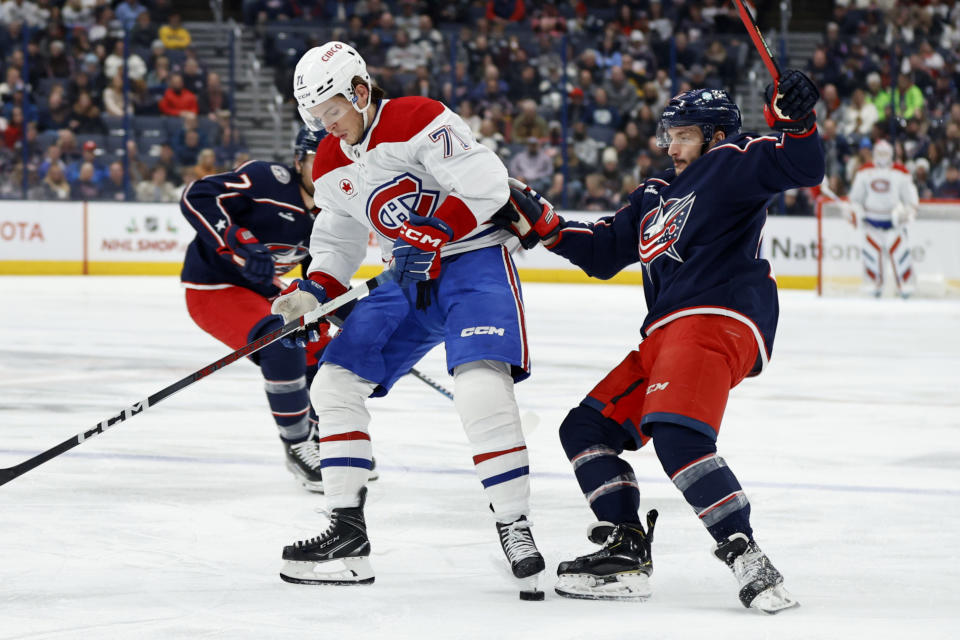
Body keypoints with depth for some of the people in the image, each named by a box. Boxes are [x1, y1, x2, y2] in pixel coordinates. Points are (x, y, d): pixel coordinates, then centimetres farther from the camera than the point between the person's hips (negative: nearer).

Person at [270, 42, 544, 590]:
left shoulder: (420, 121, -17)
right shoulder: (331, 166, 8)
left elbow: (486, 183, -23)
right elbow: (338, 242, 18)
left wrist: (433, 237, -25)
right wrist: (310, 294, 1)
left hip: (475, 261, -8)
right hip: (410, 278, 8)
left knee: (482, 386, -29)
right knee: (335, 383, 0)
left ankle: (514, 526, -20)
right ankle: (348, 534, 4)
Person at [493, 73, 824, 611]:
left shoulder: (730, 163, 5)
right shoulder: (656, 195, 29)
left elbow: (803, 167, -11)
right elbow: (601, 251, 32)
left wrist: (796, 119, -30)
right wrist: (540, 223, 22)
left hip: (718, 320, -10)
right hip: (664, 335, 10)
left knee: (675, 433, -31)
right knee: (586, 429, 11)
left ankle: (745, 557, -33)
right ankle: (626, 551, 6)